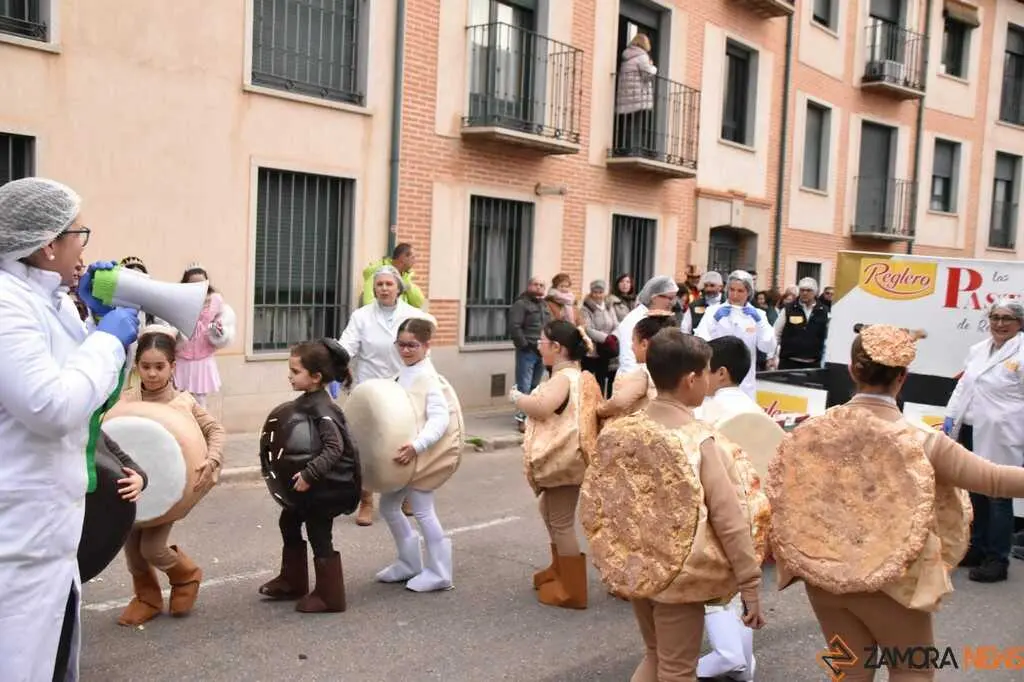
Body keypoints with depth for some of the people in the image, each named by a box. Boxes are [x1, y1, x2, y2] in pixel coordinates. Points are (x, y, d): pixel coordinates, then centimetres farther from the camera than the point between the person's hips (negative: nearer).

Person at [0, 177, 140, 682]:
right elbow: (53, 407, -27)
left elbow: (97, 394, 22)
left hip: (45, 532, 10)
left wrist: (104, 321, 8)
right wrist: (109, 336, -14)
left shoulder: (49, 300, 11)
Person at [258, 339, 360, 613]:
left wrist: (309, 475, -36)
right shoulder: (305, 401, 1)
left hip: (331, 485, -10)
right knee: (289, 521, 20)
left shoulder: (321, 409, -26)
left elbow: (334, 448, -33)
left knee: (319, 536, 0)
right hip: (314, 482, 10)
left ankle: (329, 597, 14)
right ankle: (292, 581, 36)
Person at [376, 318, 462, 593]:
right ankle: (409, 564, 29)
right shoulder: (405, 374, 8)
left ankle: (438, 573, 14)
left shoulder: (427, 378, -19)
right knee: (388, 504, 14)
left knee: (422, 510, -1)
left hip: (424, 455, -9)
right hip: (406, 454, 9)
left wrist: (416, 446, -38)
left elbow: (440, 419, -27)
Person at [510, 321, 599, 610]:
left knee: (562, 522, -3)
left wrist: (516, 397, -16)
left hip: (563, 459, -11)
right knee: (550, 513, 24)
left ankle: (572, 590, 5)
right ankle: (559, 571, 39)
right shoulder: (572, 375, 13)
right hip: (559, 459, 11)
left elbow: (541, 407, -34)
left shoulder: (564, 377, -19)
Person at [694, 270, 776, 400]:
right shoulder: (714, 311, 0)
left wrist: (759, 321, -11)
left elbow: (767, 348, -3)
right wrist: (715, 319, -20)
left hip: (745, 383, 2)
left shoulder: (757, 315, 7)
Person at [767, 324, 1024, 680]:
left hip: (823, 576, 3)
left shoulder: (811, 431, -8)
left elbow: (781, 495, 2)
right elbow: (994, 480, -14)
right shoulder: (919, 442, -17)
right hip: (891, 582, -3)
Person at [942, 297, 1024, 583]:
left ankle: (997, 560, 13)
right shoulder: (977, 350, 13)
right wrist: (950, 418, 12)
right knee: (975, 494, 15)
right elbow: (962, 386, 19)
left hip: (999, 438, -6)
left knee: (998, 497, 2)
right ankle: (976, 549, 28)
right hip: (970, 433, 6)